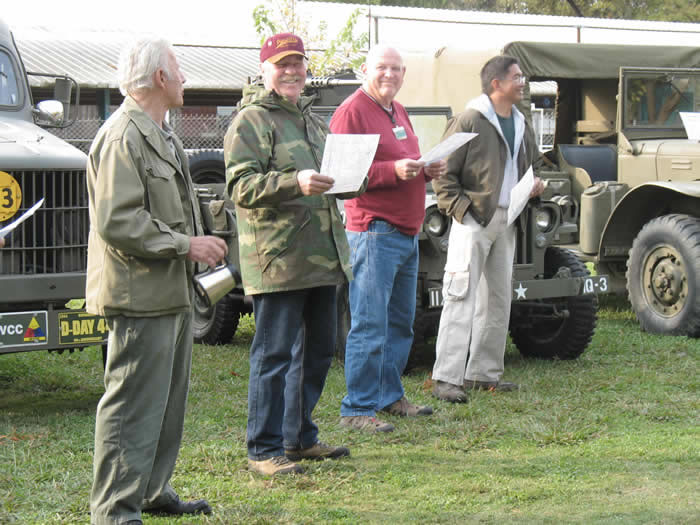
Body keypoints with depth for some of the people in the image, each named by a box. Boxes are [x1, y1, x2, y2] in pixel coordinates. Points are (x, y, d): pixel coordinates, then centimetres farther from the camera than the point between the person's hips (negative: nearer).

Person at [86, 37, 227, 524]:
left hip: (173, 292, 11)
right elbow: (117, 223, -23)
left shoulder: (162, 135, 18)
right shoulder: (122, 138, -17)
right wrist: (185, 245, -18)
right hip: (140, 296, -11)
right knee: (133, 405, -8)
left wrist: (199, 243, 15)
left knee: (169, 399, 17)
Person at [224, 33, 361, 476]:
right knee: (276, 353, -6)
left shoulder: (314, 121, 21)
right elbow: (241, 186, -19)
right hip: (278, 260, -9)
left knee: (319, 349, 15)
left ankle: (299, 437, 27)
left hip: (323, 258, 9)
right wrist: (295, 183, -32)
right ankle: (265, 449, 0)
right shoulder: (250, 122, -6)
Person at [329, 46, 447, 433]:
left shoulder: (397, 112, 18)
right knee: (369, 325, -9)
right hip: (374, 231, -9)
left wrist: (429, 170, 8)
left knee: (401, 322, 16)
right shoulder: (351, 112, -10)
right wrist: (393, 170, -27)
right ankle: (356, 409, -4)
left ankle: (389, 395, 27)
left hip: (407, 232, 10)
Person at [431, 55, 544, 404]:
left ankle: (484, 373, 21)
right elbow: (443, 175, -10)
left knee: (498, 299, 12)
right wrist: (462, 210, -18)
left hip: (506, 222, 8)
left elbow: (529, 166, 30)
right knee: (462, 297, -12)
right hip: (473, 220, -8)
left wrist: (534, 186, 9)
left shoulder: (521, 125, 15)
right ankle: (446, 378, -13)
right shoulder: (469, 122, -9)